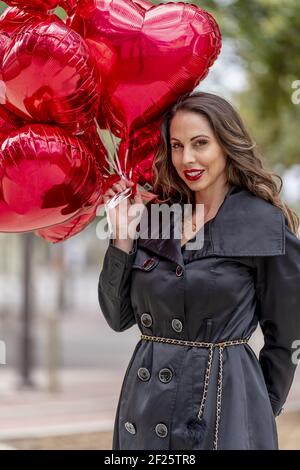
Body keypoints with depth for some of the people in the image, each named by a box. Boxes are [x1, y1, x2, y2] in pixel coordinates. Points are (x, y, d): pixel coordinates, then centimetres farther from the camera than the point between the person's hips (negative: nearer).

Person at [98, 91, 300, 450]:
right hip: (145, 405, 5)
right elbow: (119, 317, 7)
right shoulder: (155, 216, 6)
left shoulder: (267, 225, -7)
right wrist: (123, 235, -2)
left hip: (224, 407, -4)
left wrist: (260, 412, 4)